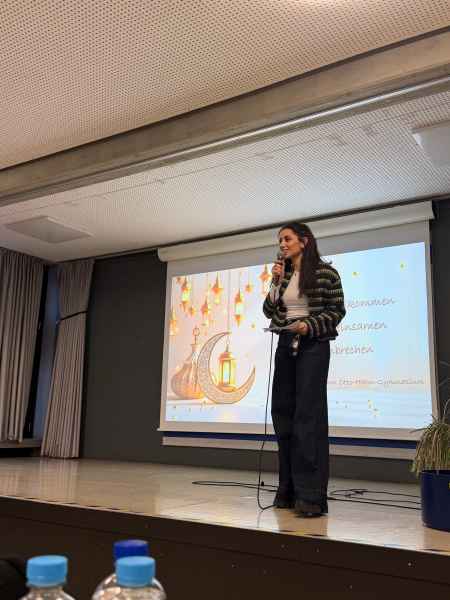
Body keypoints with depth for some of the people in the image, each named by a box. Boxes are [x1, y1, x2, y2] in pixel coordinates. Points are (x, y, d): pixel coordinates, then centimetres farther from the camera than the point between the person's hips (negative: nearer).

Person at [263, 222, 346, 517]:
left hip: (313, 345, -6)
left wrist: (309, 326, -18)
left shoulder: (326, 272, -3)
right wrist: (276, 283, -3)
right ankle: (289, 490, 14)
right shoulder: (282, 274, 12)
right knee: (283, 413, 5)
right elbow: (269, 311, 10)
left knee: (309, 414, -11)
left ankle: (311, 495, -9)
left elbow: (337, 310, -5)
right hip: (286, 345, 6)